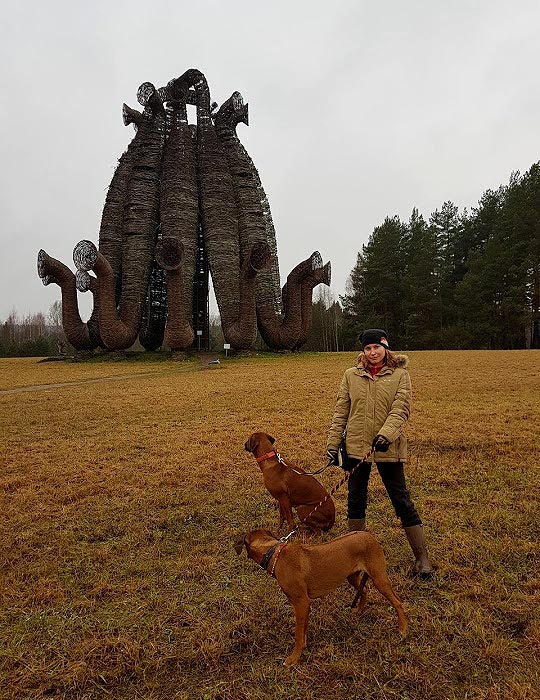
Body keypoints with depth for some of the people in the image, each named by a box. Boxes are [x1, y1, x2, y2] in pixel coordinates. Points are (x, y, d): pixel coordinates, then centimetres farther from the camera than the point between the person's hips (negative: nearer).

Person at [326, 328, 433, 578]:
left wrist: (386, 434, -28)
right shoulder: (351, 375, 4)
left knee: (401, 501, 4)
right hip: (356, 446, 3)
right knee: (355, 499, 14)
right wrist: (333, 443, 0)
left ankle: (421, 557, 17)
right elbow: (340, 412, 4)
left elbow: (401, 409, -12)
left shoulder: (400, 374, -3)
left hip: (388, 448, -3)